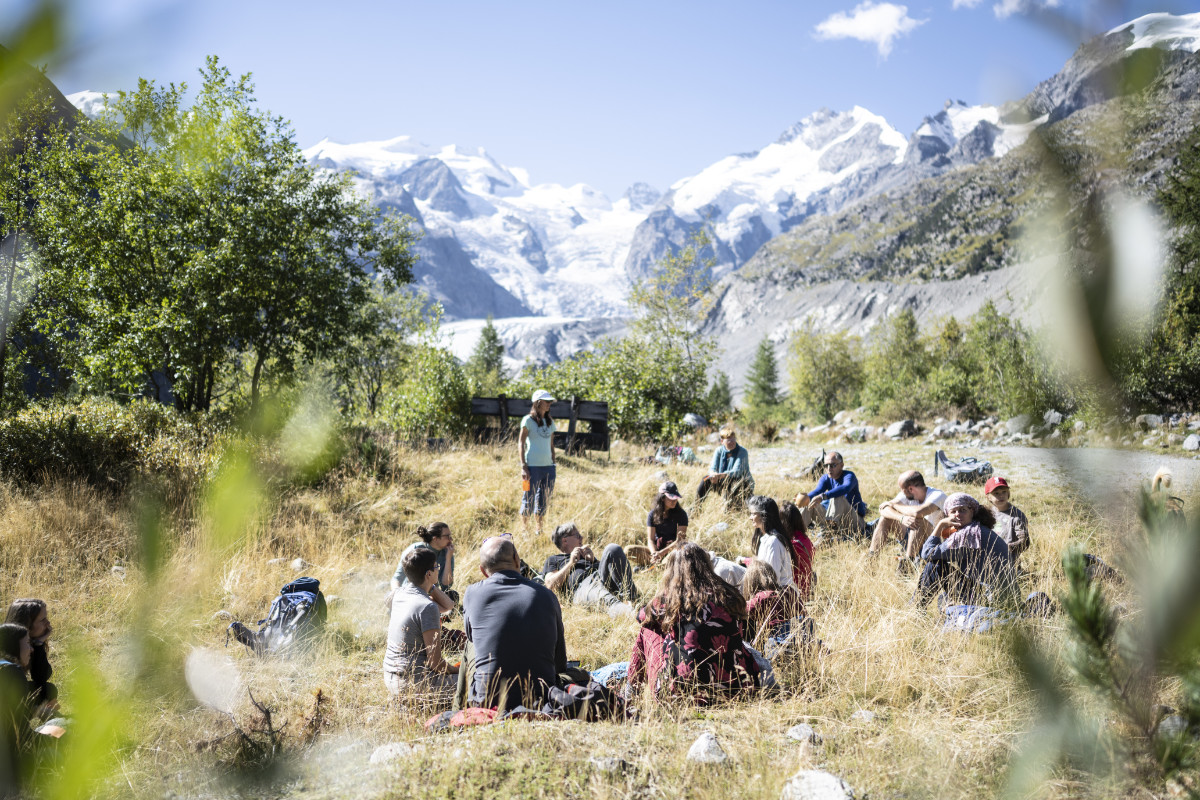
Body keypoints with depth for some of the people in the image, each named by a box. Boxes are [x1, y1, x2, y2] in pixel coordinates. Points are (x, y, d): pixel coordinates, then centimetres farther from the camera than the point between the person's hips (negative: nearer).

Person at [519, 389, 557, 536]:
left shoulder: (550, 421, 15)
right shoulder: (528, 420, -2)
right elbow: (521, 443, -4)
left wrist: (554, 463, 13)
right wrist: (523, 466, -10)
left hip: (548, 466, 6)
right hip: (533, 466, -6)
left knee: (544, 501, 10)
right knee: (529, 499, -2)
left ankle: (540, 530, 19)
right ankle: (524, 529, 8)